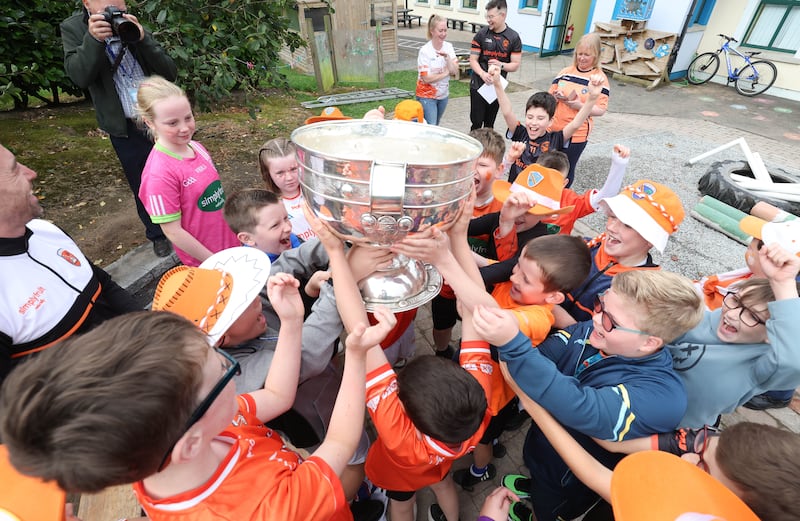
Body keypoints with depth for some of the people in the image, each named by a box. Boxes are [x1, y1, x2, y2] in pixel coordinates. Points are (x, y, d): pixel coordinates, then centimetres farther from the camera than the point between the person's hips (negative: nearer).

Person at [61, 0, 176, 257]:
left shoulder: (133, 25, -1)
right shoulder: (73, 29, -1)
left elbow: (170, 73, -8)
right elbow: (79, 76, -15)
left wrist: (143, 39, -22)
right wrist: (94, 39, -26)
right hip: (125, 128, 0)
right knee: (142, 186, 9)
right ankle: (158, 235, 27)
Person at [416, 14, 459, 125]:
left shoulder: (448, 47, 0)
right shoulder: (425, 51, -15)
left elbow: (455, 72, -6)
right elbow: (427, 78, -20)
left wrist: (447, 57, -21)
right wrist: (446, 73, -11)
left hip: (443, 95, 6)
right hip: (427, 96, -6)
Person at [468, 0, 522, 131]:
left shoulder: (514, 38, -1)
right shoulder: (481, 34, -2)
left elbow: (515, 65, 0)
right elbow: (473, 60, -4)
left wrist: (501, 65, -22)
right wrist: (483, 74, -24)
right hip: (478, 85, -1)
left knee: (489, 124, 10)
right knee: (476, 122, -2)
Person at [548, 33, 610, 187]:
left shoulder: (600, 78, -6)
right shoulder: (565, 72, 6)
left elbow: (601, 110, -10)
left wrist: (580, 105, -24)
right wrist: (556, 97, -11)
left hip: (577, 134, -3)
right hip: (553, 129, 4)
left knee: (566, 171, 8)